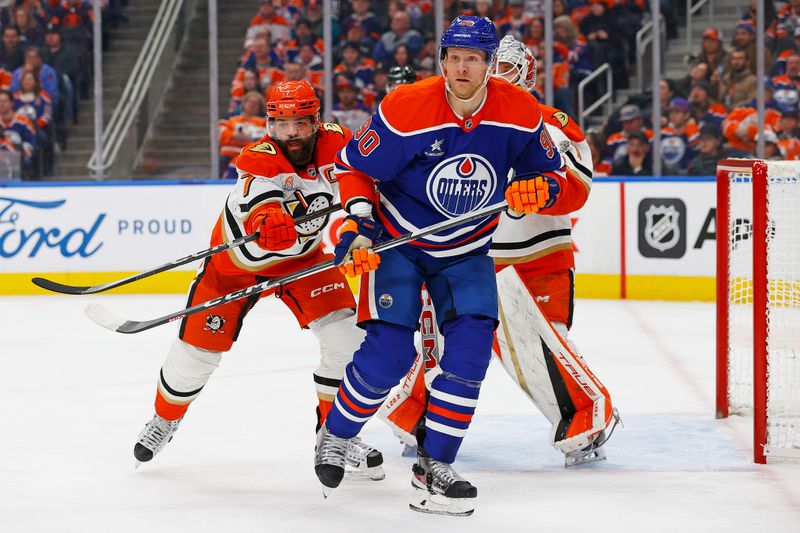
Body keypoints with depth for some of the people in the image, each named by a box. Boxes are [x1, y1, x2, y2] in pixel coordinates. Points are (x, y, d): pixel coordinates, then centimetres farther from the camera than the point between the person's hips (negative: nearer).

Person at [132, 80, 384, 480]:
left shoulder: (334, 142, -18)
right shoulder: (260, 159, -32)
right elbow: (260, 197, -51)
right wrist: (269, 222, -73)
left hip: (301, 257, 3)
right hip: (238, 259, -3)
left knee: (345, 333, -15)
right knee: (199, 346, 1)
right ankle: (165, 419, 31)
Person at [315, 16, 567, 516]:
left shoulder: (521, 112, -14)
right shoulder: (405, 108, -22)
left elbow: (555, 178, -4)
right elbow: (354, 168, -10)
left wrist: (542, 188, -27)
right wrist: (358, 226, -23)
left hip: (466, 252, 3)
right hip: (397, 242, -3)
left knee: (472, 344, -14)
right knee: (388, 356, -13)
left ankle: (434, 467, -2)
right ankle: (335, 436, 16)